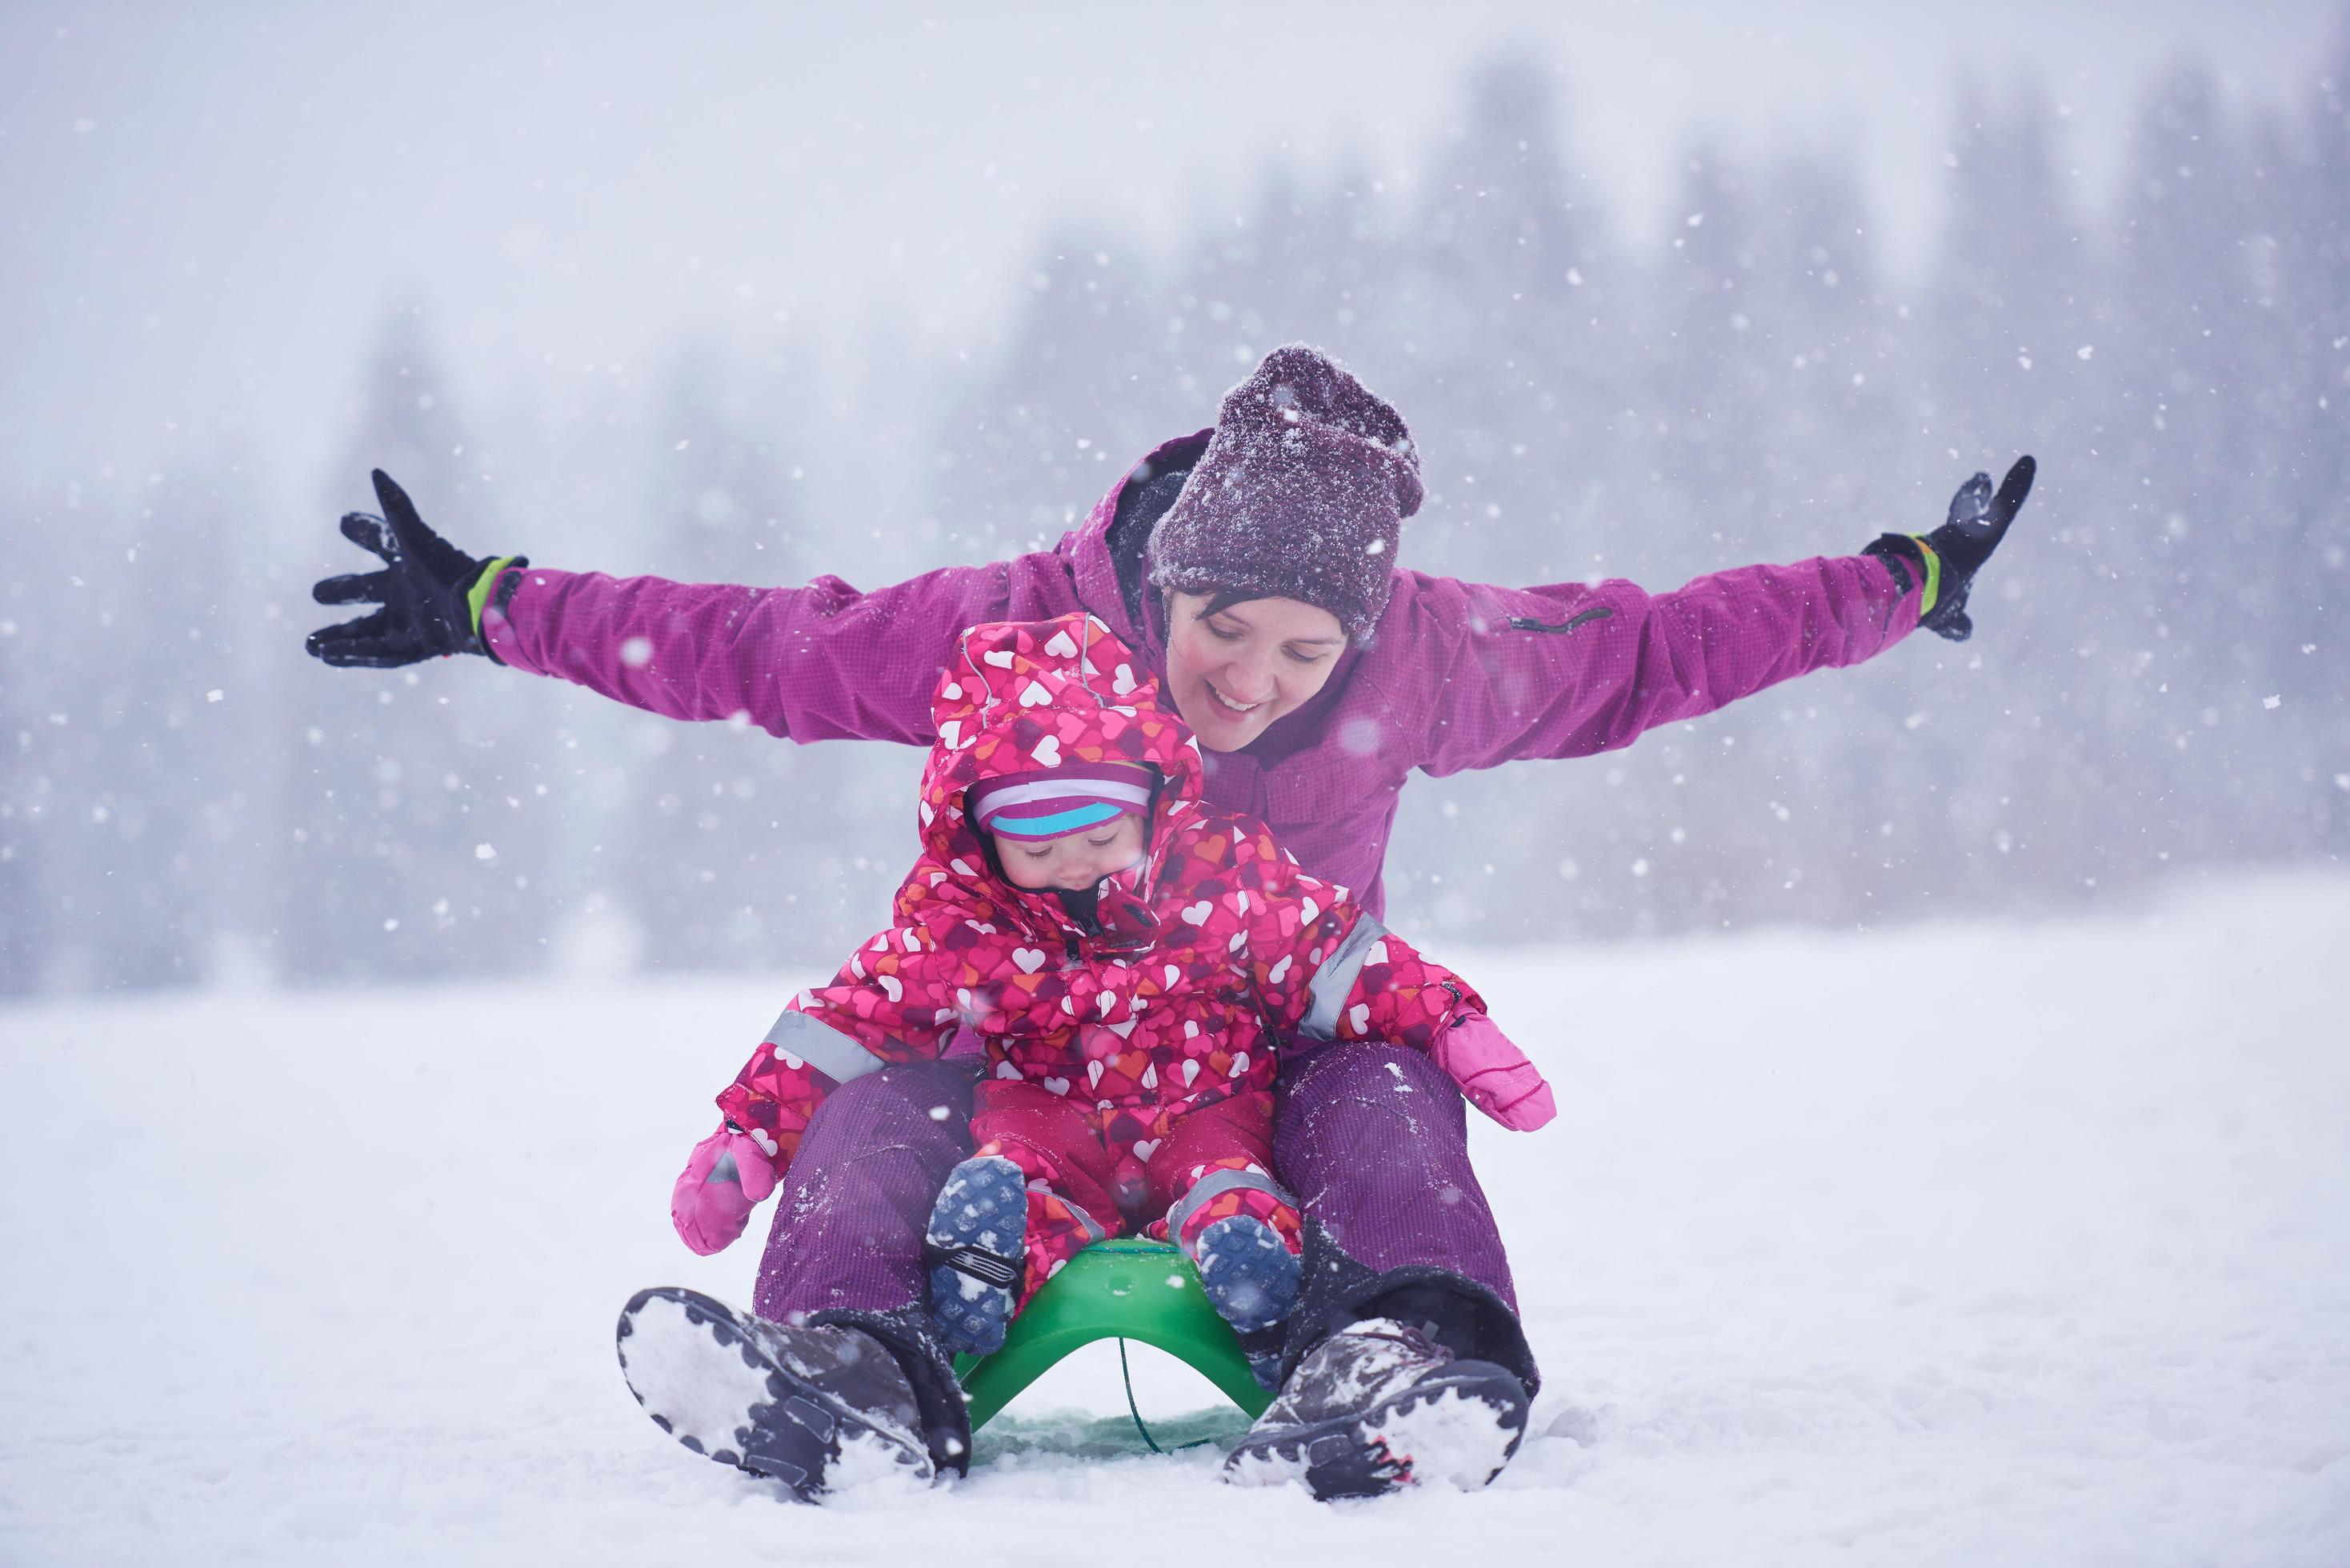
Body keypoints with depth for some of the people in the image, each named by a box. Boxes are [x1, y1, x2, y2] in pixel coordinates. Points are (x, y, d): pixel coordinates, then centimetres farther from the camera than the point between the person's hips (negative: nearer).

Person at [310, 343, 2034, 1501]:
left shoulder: (1433, 659, -13)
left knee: (1387, 1095, -33)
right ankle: (852, 1355, -53)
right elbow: (754, 643, -10)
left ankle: (1393, 1354, -57)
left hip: (1290, 1040, 0)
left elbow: (1647, 649, 0)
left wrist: (1902, 585, 2)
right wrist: (483, 607, -11)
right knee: (881, 1108, -29)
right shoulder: (1030, 626, -16)